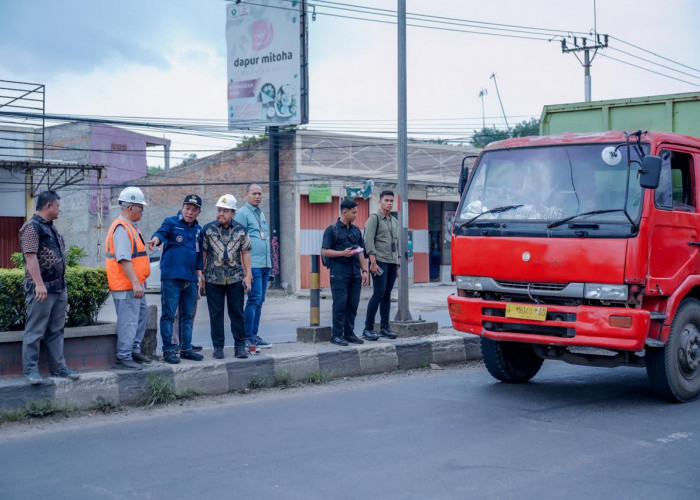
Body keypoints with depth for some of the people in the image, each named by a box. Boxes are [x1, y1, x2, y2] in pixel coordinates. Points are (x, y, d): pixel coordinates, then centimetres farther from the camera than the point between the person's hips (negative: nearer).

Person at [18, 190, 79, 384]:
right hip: (41, 289, -9)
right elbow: (30, 257, -18)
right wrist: (39, 284, -24)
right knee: (35, 331, -4)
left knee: (56, 331, 13)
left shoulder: (51, 228, 18)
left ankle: (58, 367, 18)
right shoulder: (31, 227, -11)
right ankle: (30, 369, 2)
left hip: (59, 288, 9)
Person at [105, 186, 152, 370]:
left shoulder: (131, 226, 17)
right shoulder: (122, 228, -18)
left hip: (135, 284, 11)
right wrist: (135, 283, -27)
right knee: (128, 321, -7)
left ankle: (134, 350, 29)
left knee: (141, 313, 18)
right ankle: (124, 358, -1)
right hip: (126, 286, -11)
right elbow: (123, 259, -25)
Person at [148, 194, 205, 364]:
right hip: (171, 277, -6)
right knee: (168, 315, -5)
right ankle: (168, 350, 1)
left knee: (188, 316, 12)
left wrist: (199, 276, 18)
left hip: (191, 279, 6)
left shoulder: (198, 230, 17)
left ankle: (186, 348, 20)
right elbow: (162, 232, -21)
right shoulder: (171, 222, 0)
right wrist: (156, 239, -43)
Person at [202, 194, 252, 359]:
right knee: (216, 313, 4)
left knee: (237, 312, 5)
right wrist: (201, 275, 2)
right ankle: (218, 347, 12)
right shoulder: (208, 229, 1)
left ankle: (240, 345, 13)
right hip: (213, 278, 0)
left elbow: (245, 252, 7)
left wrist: (247, 275, 1)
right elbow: (203, 253, 5)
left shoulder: (241, 231, 3)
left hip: (235, 278, 1)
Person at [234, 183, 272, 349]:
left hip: (266, 264, 8)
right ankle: (247, 337, -7)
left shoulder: (261, 214, 21)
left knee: (259, 301, 9)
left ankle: (253, 335, 14)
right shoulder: (242, 214, -5)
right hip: (253, 264, -8)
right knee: (255, 299, -11)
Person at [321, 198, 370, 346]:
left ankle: (349, 333, 15)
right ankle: (337, 335, 2)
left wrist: (364, 270, 9)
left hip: (355, 273, 6)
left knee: (353, 304, 6)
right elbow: (324, 251, -6)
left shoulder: (356, 230, 16)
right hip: (339, 272, -6)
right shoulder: (332, 229, -2)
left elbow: (361, 252, 18)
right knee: (340, 304, -5)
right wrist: (343, 253, -17)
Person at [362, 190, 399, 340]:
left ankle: (384, 328, 11)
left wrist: (397, 264, 17)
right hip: (380, 261, -7)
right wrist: (373, 262, -17)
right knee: (379, 293, -12)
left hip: (392, 263, 7)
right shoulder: (374, 218, -3)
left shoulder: (395, 221, 19)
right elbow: (368, 240, -10)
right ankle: (368, 329, -9)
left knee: (387, 295, 6)